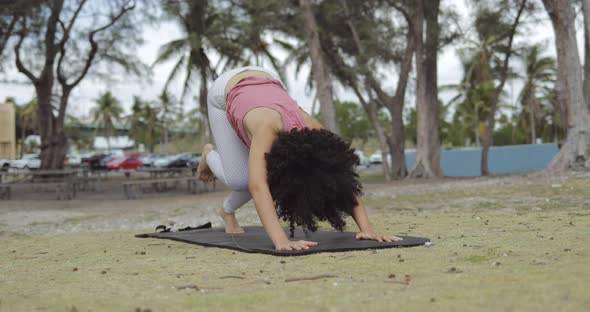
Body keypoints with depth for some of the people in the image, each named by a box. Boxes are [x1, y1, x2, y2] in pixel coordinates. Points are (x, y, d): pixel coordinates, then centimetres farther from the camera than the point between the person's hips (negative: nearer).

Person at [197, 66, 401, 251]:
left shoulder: (312, 131, -35)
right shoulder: (266, 129, -48)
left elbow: (344, 180, -35)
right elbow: (257, 186, -60)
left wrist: (366, 229, -46)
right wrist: (281, 241, -70)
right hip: (225, 89, -4)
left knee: (265, 174, -7)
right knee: (239, 179, -10)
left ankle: (227, 210, 25)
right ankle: (209, 155, 26)